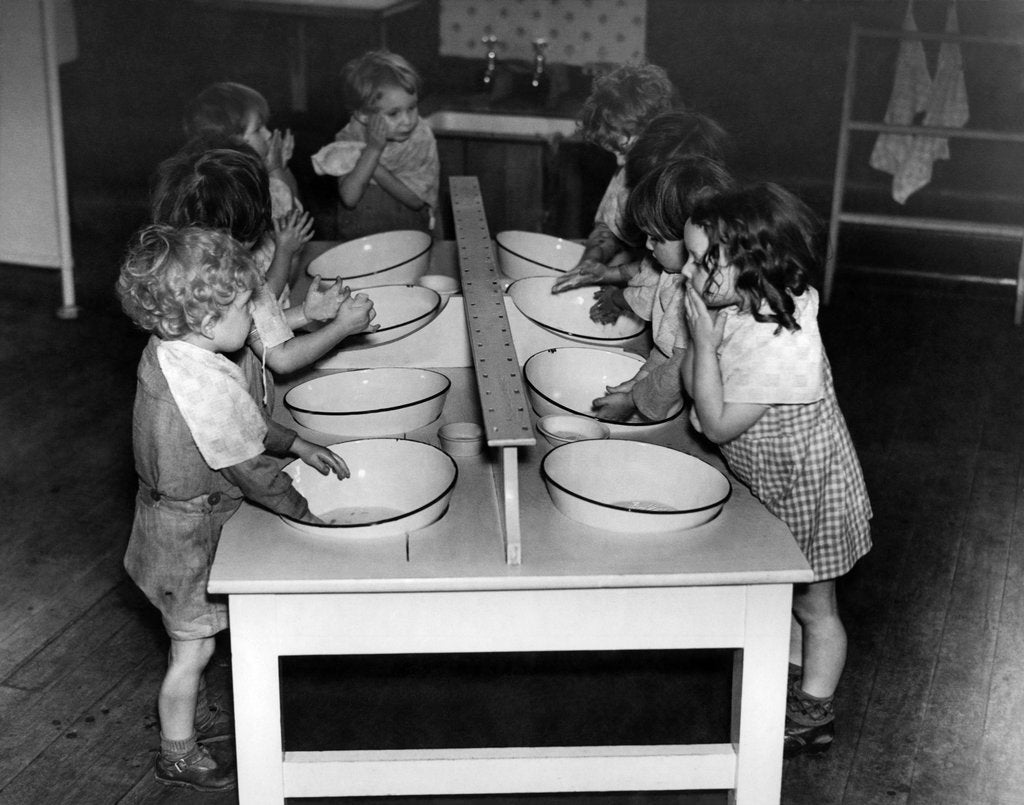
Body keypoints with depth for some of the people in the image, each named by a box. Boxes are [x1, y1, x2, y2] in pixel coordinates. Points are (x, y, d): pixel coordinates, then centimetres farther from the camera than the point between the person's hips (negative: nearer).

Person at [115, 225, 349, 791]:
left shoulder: (167, 351, -3)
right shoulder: (206, 384, -34)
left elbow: (244, 420, 11)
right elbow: (249, 471, -25)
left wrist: (299, 445, 10)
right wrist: (304, 510, -11)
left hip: (171, 512, 9)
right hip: (189, 531, -9)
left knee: (192, 641, 27)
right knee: (193, 646, 10)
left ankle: (193, 717, 46)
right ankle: (178, 755, 28)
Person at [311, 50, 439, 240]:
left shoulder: (421, 137, -8)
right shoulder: (349, 138, -7)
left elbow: (416, 200, -11)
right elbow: (349, 198, -18)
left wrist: (376, 169, -19)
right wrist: (373, 149, -24)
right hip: (357, 242, -1)